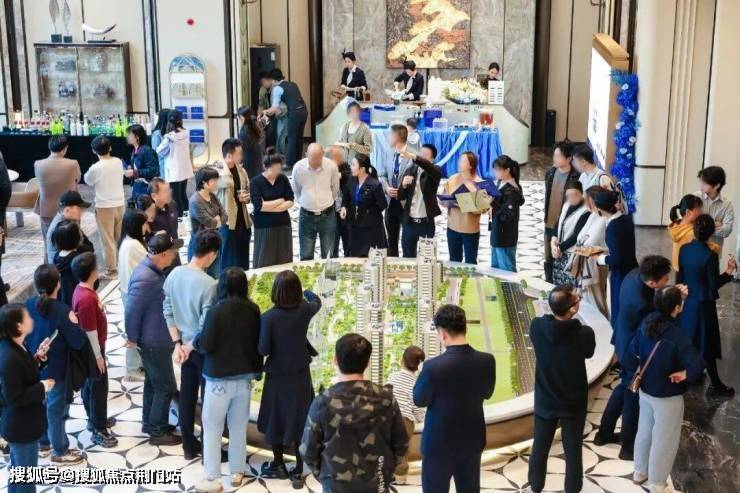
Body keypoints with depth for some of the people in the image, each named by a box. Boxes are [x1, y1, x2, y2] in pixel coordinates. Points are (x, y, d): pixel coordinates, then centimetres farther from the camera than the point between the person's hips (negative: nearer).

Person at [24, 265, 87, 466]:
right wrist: (73, 323, -9)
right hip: (55, 371, -6)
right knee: (56, 410, 9)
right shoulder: (62, 311, -27)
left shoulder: (28, 305, -7)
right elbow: (78, 342, -23)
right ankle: (60, 452, 24)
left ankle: (43, 443, 40)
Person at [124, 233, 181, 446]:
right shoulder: (145, 279, -28)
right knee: (166, 387, 2)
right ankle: (157, 432, 14)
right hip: (154, 342, -10)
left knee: (153, 383, 22)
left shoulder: (153, 270, 2)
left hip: (158, 339, 10)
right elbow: (131, 311, -24)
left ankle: (150, 423, 36)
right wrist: (133, 338, -12)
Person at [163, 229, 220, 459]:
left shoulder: (174, 274, -5)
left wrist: (178, 343, 3)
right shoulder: (209, 284, -26)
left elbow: (168, 311, 1)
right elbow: (207, 326, -24)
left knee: (187, 395, 17)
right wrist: (191, 346, -8)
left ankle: (189, 446, 29)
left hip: (185, 346, 7)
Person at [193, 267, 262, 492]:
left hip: (220, 379, -5)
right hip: (245, 377, 5)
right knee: (239, 427, 16)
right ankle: (237, 472, 26)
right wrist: (257, 370, 20)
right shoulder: (253, 310, -3)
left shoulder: (216, 311, -19)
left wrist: (195, 340, 7)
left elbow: (206, 345, -16)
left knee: (212, 429, 7)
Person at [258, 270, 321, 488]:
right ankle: (298, 471, 15)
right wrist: (306, 292, 36)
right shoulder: (304, 310, -9)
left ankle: (278, 465, 31)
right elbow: (317, 302, 16)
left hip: (277, 376, -2)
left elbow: (263, 350, -16)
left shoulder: (269, 317, -20)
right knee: (299, 419, 9)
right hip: (300, 374, 2)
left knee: (276, 419, 16)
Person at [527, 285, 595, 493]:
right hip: (574, 403, -2)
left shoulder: (536, 327, -21)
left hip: (545, 401, 2)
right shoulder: (585, 333, -26)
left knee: (539, 448, 20)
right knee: (573, 452, 15)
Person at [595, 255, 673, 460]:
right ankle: (629, 447, 32)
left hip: (625, 341, 9)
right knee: (634, 396, 12)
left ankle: (604, 433, 42)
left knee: (626, 386, 27)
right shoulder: (641, 303, -39)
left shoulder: (635, 274, -13)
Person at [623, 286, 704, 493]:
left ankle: (640, 472, 44)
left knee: (644, 432, 25)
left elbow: (632, 353, -3)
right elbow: (697, 365, -37)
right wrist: (683, 374, -19)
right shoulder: (677, 336, -30)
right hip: (668, 396, -7)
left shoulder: (647, 322, -10)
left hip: (645, 389, 7)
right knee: (664, 441, 13)